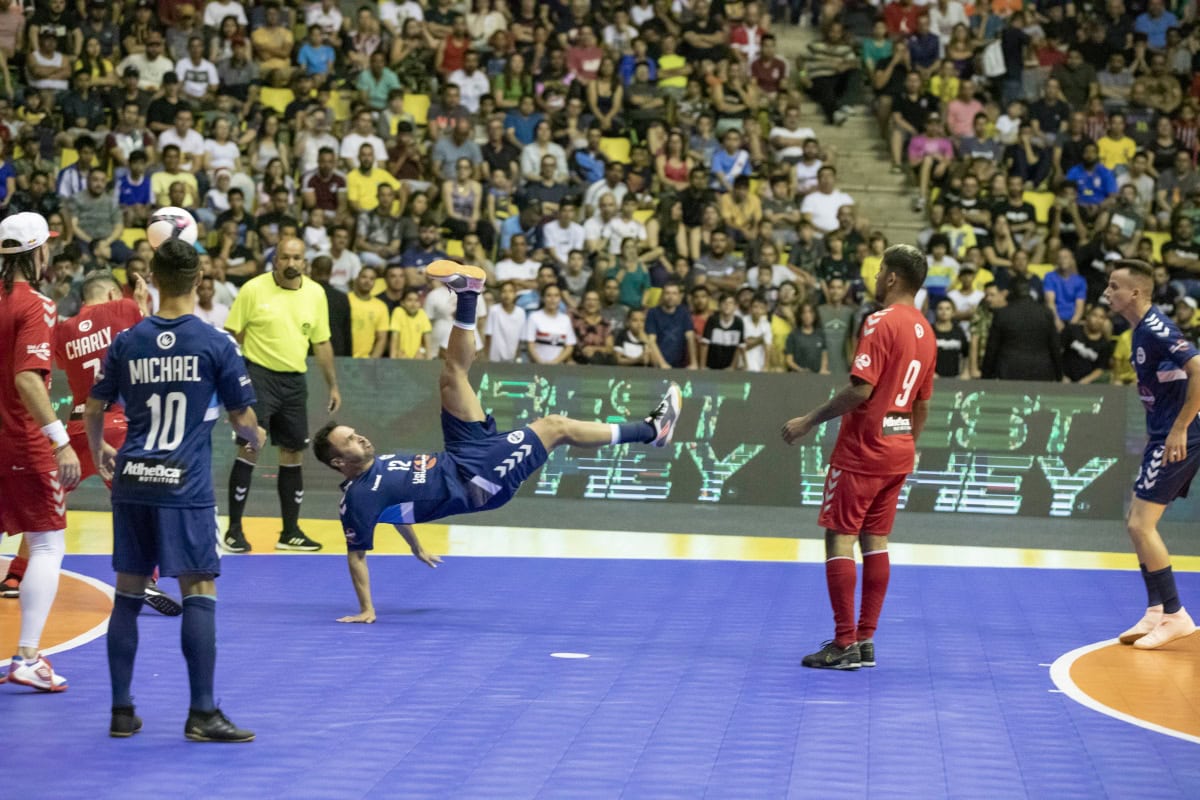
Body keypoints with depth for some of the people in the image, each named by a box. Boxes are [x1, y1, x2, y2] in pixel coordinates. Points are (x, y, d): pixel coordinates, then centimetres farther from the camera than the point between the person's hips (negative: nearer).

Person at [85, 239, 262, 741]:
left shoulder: (127, 341, 5)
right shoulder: (215, 343, -5)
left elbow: (93, 410, 15)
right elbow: (242, 419, 0)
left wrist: (98, 452, 35)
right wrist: (256, 439, 24)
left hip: (132, 482, 4)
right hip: (185, 487, -4)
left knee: (128, 592, 11)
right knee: (199, 593, -1)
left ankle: (121, 710, 14)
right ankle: (202, 714, -4)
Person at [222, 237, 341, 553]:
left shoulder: (315, 293, 5)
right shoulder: (254, 289, -6)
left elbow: (322, 343, 14)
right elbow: (232, 335, -2)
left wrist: (333, 385, 13)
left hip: (294, 382, 4)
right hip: (258, 375, -4)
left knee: (293, 454, 7)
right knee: (249, 450, -8)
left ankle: (290, 531, 17)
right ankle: (234, 530, 0)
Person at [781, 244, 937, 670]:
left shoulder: (881, 322, -14)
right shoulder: (925, 331, 11)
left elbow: (861, 389, -22)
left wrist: (809, 421, -15)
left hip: (863, 447, -8)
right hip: (898, 450, 8)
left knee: (840, 537, -4)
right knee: (875, 540, 11)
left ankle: (845, 643, -6)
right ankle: (865, 640, 13)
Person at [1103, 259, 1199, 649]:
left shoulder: (1155, 330, -18)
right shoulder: (1143, 328, 12)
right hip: (1164, 438, 10)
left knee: (1141, 524, -10)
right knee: (1138, 521, 14)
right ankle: (1157, 613, 18)